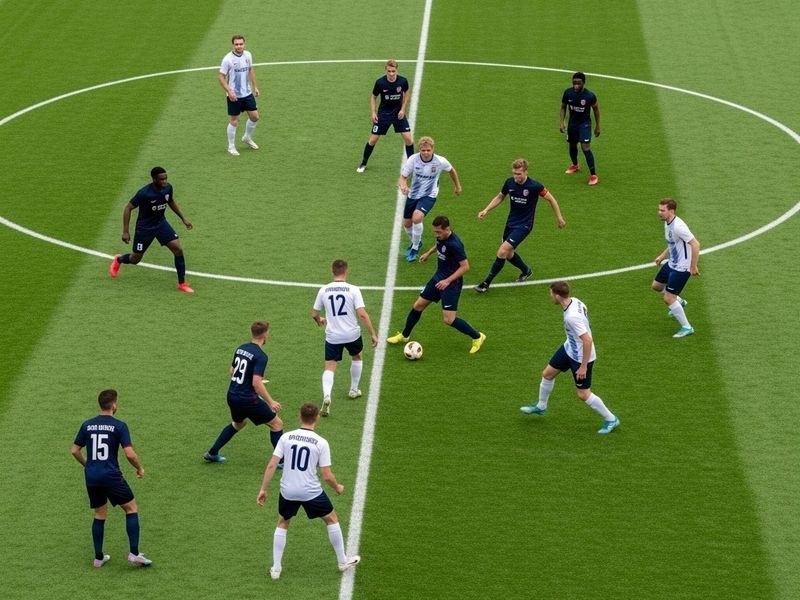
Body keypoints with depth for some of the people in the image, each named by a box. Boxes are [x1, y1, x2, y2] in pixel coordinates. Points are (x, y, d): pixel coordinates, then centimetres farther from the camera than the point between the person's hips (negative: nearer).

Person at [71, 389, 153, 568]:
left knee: (100, 515, 18)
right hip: (111, 476, -5)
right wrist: (140, 468, 5)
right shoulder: (119, 426, -8)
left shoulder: (87, 425, 6)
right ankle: (134, 553, -1)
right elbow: (130, 454, -13)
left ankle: (98, 558, 18)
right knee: (132, 508, 8)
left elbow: (75, 451, 11)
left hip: (91, 477, 5)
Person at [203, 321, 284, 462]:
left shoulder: (241, 349, 6)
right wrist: (271, 402, -18)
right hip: (248, 399, -8)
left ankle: (212, 453, 35)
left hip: (232, 396, 8)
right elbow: (256, 383, -26)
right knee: (277, 424, 6)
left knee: (238, 423, 34)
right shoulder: (260, 356, -18)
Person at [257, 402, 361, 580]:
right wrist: (338, 488, 10)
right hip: (311, 491, -2)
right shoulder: (321, 443, -10)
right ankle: (343, 561, 30)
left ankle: (276, 568, 21)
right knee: (332, 519, 21)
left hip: (287, 491, 2)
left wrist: (263, 489, 2)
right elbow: (327, 476, -10)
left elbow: (272, 465, -6)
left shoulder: (286, 437, -4)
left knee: (282, 523, 24)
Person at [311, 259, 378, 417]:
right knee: (356, 357, 29)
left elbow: (314, 314, 7)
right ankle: (354, 390, 38)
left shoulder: (324, 290, -2)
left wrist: (320, 321, 31)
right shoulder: (353, 290, -10)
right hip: (352, 334, -1)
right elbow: (362, 315, -16)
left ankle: (326, 396, -22)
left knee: (329, 367, 3)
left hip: (332, 337, 1)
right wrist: (373, 334, -8)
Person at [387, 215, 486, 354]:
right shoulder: (441, 237, -4)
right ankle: (404, 336, 33)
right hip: (438, 278, 8)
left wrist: (448, 281, -29)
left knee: (448, 320, -10)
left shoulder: (454, 244, -29)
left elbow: (465, 266, -26)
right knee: (418, 306, 13)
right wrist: (428, 253, 24)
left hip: (451, 282, -8)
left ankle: (477, 337, 9)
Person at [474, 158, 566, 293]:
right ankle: (526, 270, 46)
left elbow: (551, 199, -7)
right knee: (509, 254, 17)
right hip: (511, 222, 6)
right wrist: (486, 210, 1)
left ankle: (486, 283, -6)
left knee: (502, 252, -17)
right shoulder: (509, 182, -6)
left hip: (524, 225, -6)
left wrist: (559, 218, 0)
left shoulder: (534, 186, -21)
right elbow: (500, 197, 12)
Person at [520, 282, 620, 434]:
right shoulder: (574, 301, -9)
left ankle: (611, 420, 21)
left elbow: (587, 341, -34)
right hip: (569, 348, 9)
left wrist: (583, 366, -25)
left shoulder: (572, 316, -36)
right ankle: (541, 407, 44)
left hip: (581, 357, -9)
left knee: (583, 394, 3)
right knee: (547, 374, 20)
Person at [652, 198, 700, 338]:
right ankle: (679, 302, 47)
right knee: (656, 285, 25)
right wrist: (662, 256, 17)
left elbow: (695, 244, -29)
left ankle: (686, 327, 6)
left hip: (681, 267, -10)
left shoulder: (678, 226, -28)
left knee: (668, 299, -8)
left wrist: (693, 267, -26)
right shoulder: (667, 223, 3)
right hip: (672, 263, 10)